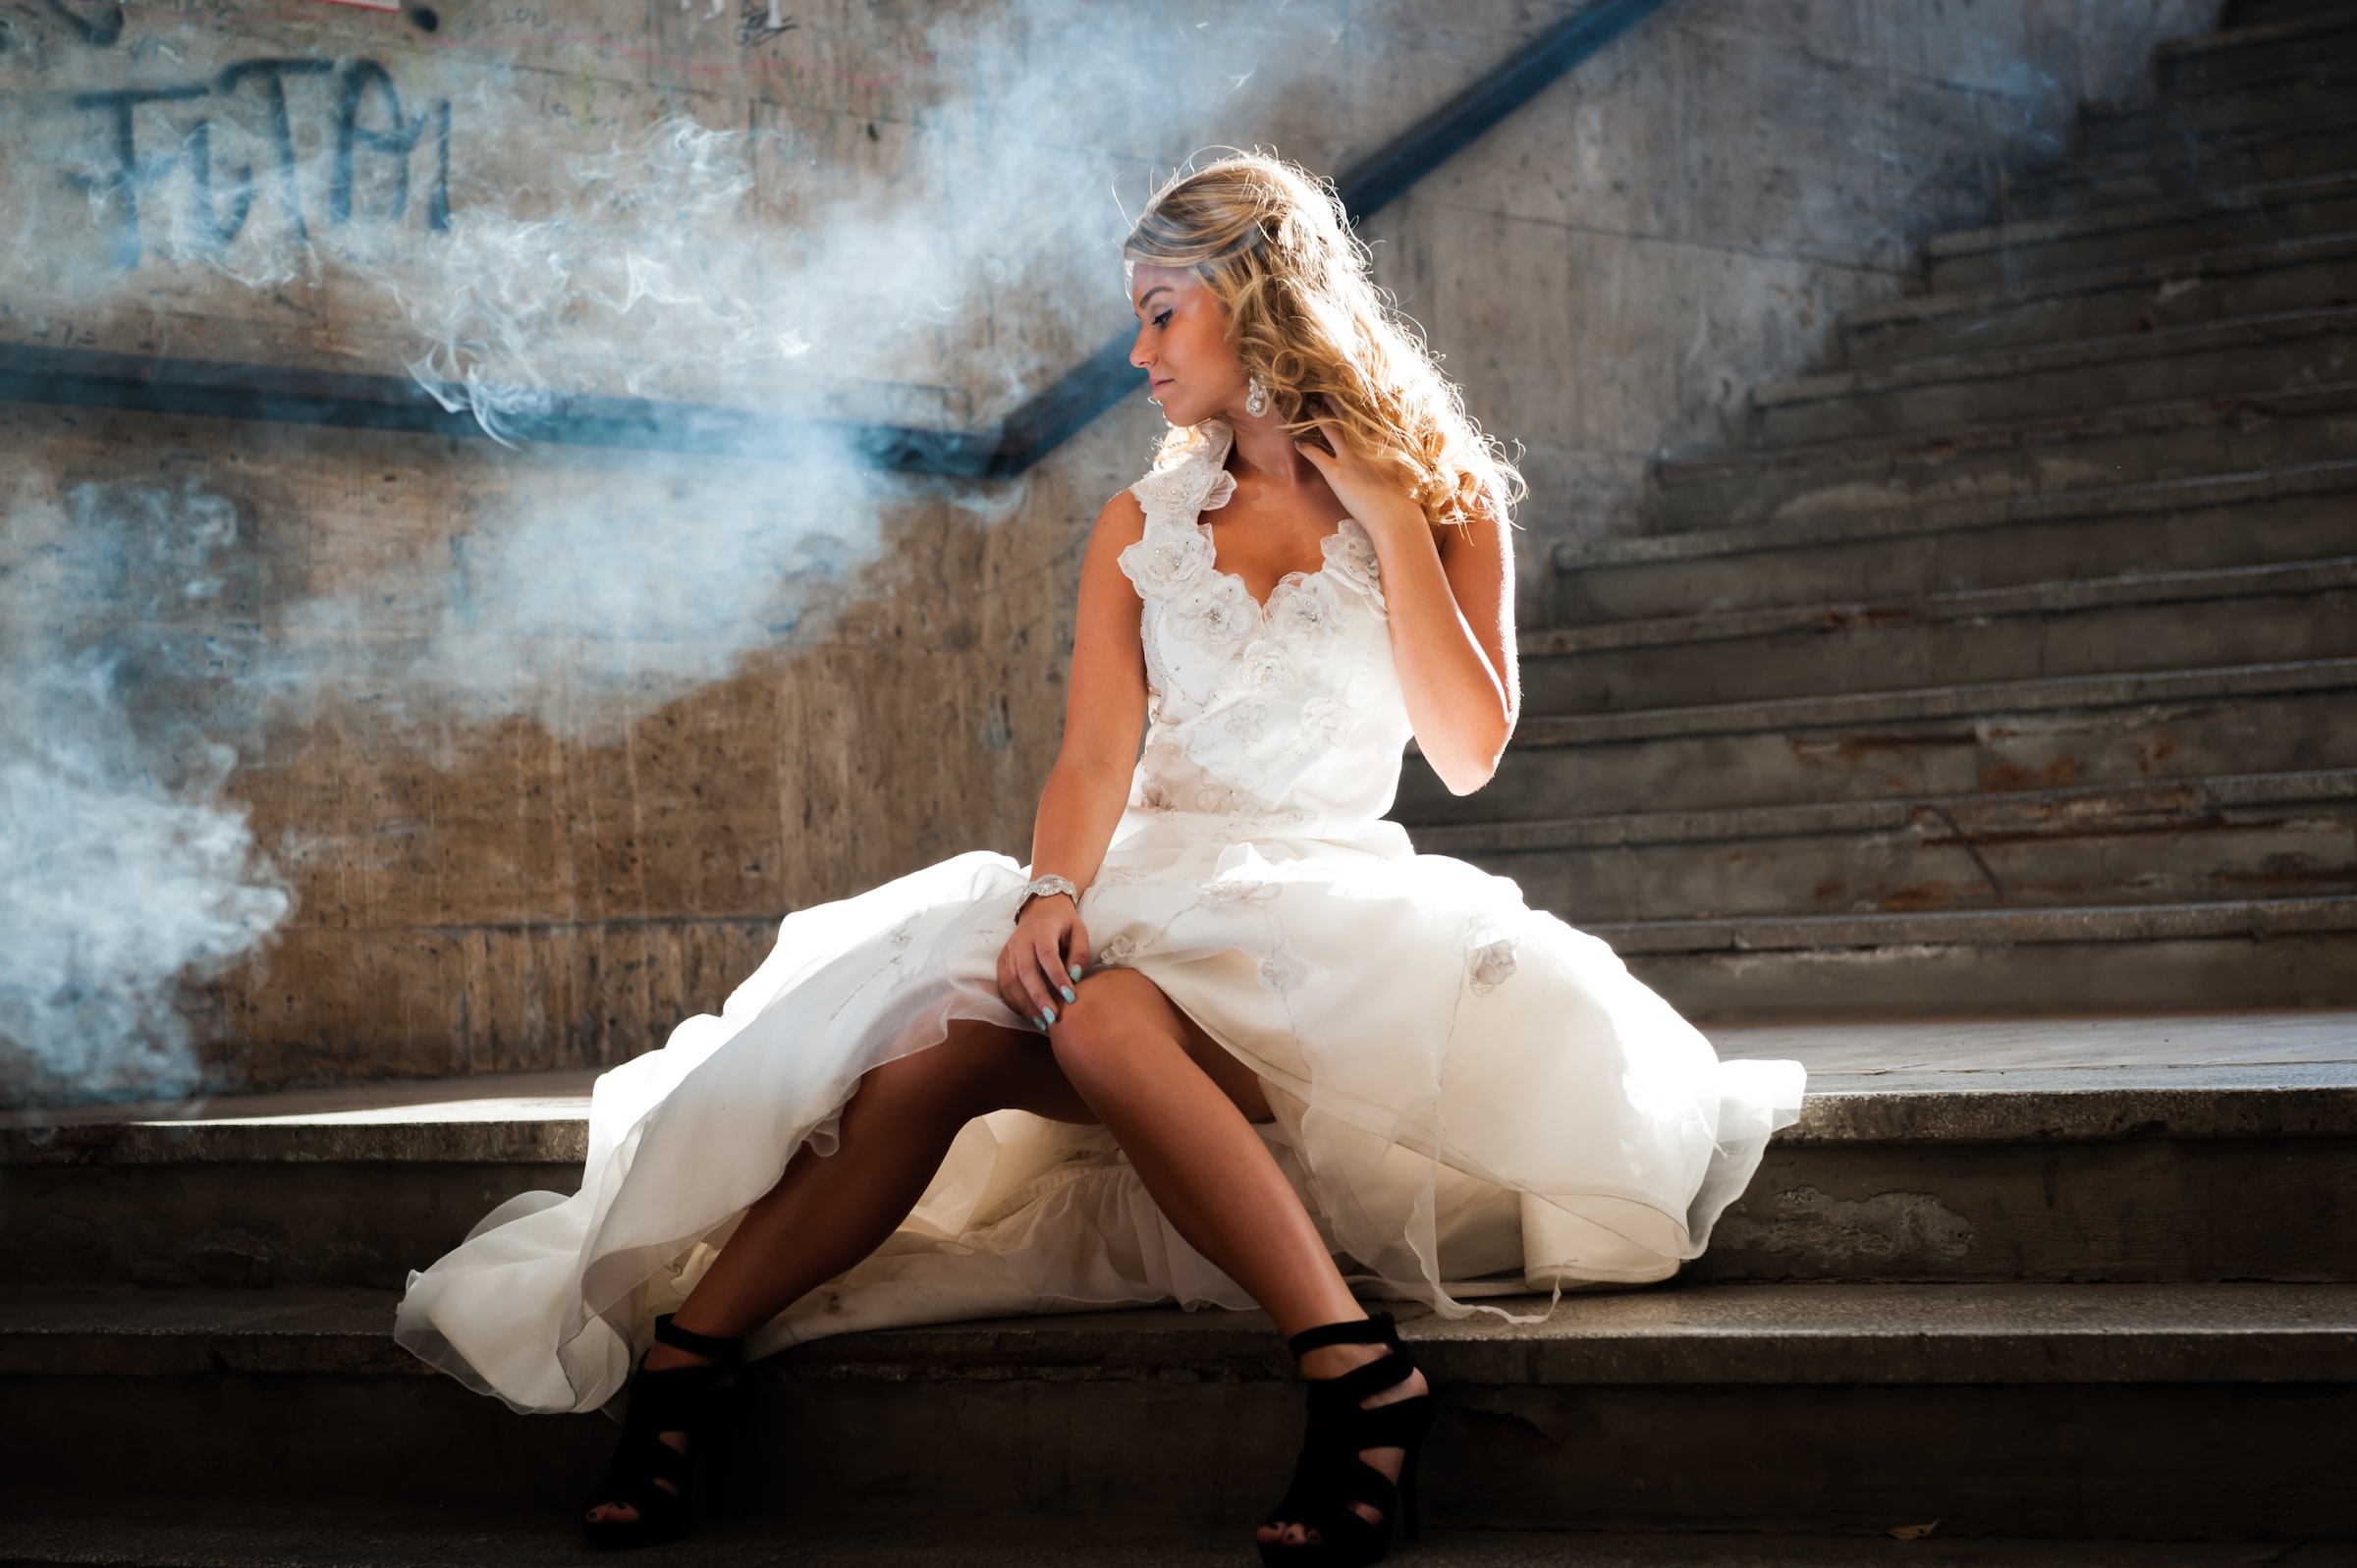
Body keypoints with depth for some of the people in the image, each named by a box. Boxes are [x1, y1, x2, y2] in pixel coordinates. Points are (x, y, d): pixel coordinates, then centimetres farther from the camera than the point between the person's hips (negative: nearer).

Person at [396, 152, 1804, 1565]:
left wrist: (1390, 519, -5)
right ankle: (679, 1362, -31)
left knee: (1110, 1024, -39)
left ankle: (1357, 1371, -45)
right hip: (1149, 897, 3)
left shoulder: (1447, 507, 9)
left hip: (1322, 907, -3)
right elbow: (1096, 758, 3)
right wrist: (1051, 892, -18)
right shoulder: (1143, 529, 17)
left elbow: (1470, 754, -4)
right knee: (923, 1046, -30)